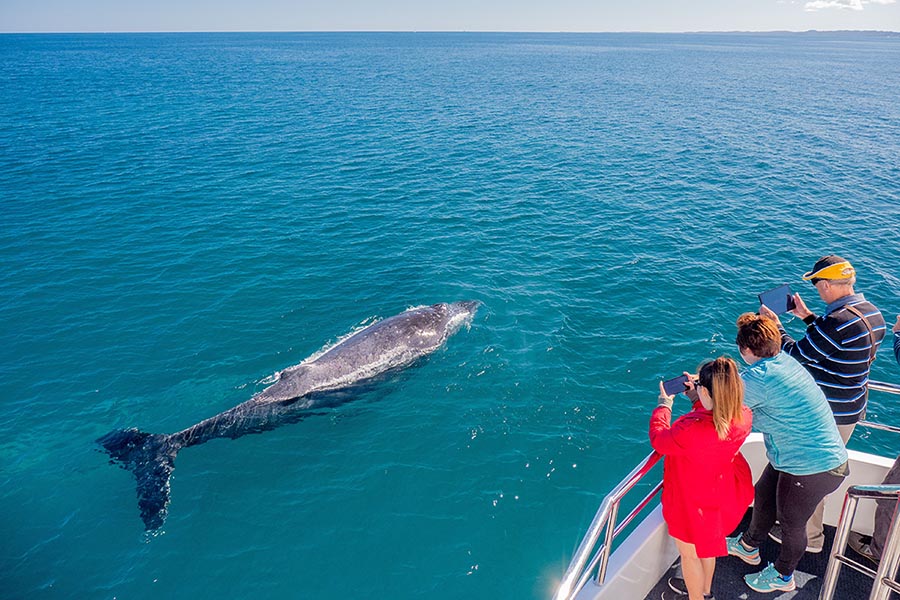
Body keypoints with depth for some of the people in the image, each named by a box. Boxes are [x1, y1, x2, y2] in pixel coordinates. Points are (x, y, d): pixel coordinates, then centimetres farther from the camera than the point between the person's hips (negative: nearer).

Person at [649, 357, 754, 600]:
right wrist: (696, 398, -1)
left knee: (689, 553, 22)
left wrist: (664, 405, -9)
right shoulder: (744, 417, -22)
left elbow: (658, 440, -22)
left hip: (693, 500, -7)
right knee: (706, 544, 33)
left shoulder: (691, 430, -43)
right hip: (725, 491, 7)